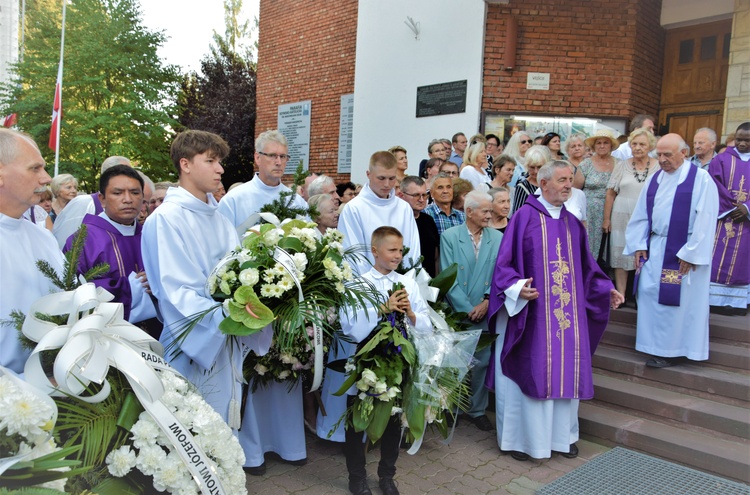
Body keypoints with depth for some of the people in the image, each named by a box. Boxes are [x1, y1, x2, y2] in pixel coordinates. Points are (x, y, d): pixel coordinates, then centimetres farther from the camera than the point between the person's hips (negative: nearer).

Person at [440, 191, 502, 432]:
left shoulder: (497, 238, 2)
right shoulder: (449, 236, -4)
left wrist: (487, 301, -14)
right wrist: (467, 309, -11)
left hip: (485, 311, 2)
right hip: (456, 312, -2)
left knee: (482, 362, 8)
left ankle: (477, 409, 25)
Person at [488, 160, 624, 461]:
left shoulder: (572, 224, 11)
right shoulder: (524, 217, -9)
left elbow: (585, 267, 18)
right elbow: (505, 262, -11)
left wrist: (606, 290, 9)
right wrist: (517, 287, -27)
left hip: (568, 313, 6)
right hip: (533, 313, -6)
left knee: (567, 371, 12)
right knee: (531, 371, 2)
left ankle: (562, 434, 29)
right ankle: (522, 437, 18)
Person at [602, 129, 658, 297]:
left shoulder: (659, 167, 1)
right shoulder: (622, 166, 4)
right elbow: (611, 194, 5)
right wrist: (606, 219, 3)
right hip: (622, 218, 1)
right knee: (621, 256, 6)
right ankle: (621, 294, 16)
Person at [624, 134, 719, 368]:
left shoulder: (701, 179, -10)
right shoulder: (654, 179, 8)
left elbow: (705, 220, -14)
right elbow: (641, 214, 10)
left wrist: (690, 253, -16)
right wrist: (639, 245, 4)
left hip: (683, 252, -6)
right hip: (655, 249, 6)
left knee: (678, 300, 1)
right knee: (649, 294, 8)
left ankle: (671, 351, 12)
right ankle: (655, 344, 22)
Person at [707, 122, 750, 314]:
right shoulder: (721, 160, 1)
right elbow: (715, 187, -7)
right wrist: (732, 207, -15)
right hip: (722, 219, -2)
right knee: (716, 260, -2)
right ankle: (709, 296, 3)